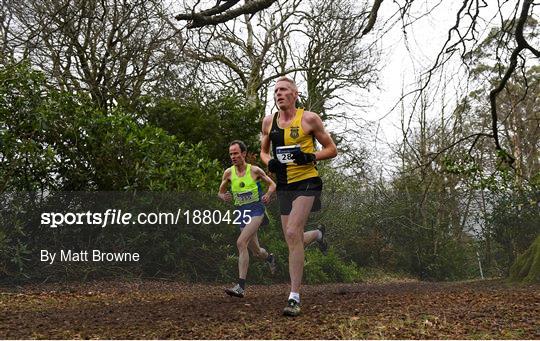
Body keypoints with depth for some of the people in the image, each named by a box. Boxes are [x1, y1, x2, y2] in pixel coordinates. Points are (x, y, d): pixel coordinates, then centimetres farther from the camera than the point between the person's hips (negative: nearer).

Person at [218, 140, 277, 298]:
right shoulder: (228, 173, 0)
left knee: (241, 242, -24)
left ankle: (241, 286, -25)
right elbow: (220, 192, 12)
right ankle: (270, 257, 53)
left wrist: (268, 194, -16)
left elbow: (272, 184, 5)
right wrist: (223, 196, -12)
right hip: (241, 213, 5)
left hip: (256, 210, -5)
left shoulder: (255, 170, -7)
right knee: (256, 251, 14)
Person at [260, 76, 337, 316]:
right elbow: (263, 151, 22)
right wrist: (269, 162, -1)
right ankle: (317, 234, 45)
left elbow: (331, 149, 1)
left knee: (292, 234, -19)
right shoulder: (269, 122, 8)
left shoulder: (309, 119, -4)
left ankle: (294, 297, -13)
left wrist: (310, 157, -17)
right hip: (283, 185, 6)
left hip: (306, 182, -6)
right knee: (293, 240, 8)